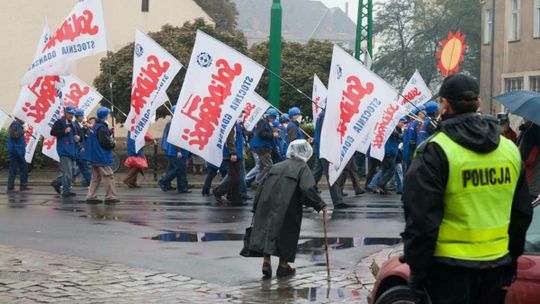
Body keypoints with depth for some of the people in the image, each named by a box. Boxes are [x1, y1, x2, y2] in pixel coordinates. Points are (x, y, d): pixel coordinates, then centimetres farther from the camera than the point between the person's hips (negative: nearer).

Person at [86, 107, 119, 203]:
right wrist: (113, 143, -2)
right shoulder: (101, 128, -18)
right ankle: (110, 197, -2)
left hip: (95, 158, 10)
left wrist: (109, 133, 11)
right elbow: (106, 143, -22)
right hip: (103, 158, -10)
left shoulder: (94, 126, 12)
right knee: (108, 176, -4)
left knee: (95, 177, 13)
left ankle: (91, 196, 11)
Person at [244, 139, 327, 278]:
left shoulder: (277, 166, 16)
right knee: (287, 233, 8)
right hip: (287, 208, -4)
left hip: (267, 204, 4)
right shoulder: (303, 168, 0)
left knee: (266, 230, 10)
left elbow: (262, 186, 13)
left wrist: (256, 207, 17)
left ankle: (266, 260, -2)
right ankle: (283, 266, 14)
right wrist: (320, 205, -11)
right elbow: (307, 189, -15)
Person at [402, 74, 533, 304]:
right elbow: (522, 214, 15)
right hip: (496, 266, 5)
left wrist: (417, 271, -8)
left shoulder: (435, 151, -12)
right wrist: (511, 262, 23)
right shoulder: (510, 149, 7)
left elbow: (421, 219, -15)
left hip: (451, 268, -5)